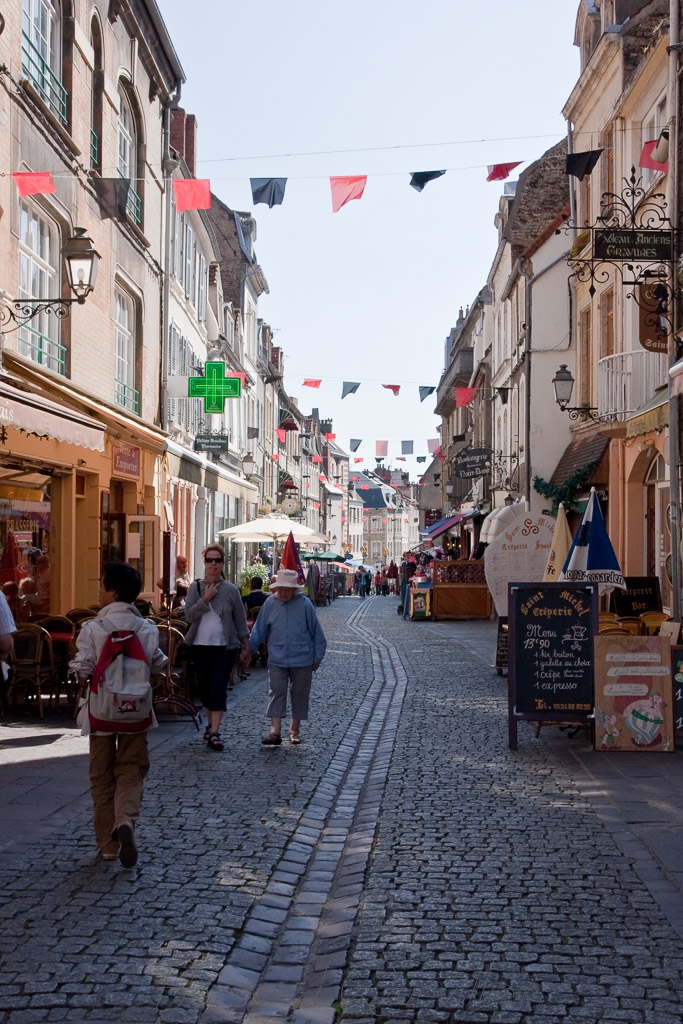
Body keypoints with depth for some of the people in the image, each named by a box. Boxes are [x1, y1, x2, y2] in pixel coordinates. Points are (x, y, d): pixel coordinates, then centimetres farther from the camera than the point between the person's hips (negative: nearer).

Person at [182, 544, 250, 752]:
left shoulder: (231, 590, -1)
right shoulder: (195, 588, 3)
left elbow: (240, 620, 5)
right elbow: (188, 615, -6)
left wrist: (246, 645, 6)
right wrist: (205, 599, -15)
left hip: (225, 647, -2)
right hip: (200, 646, 2)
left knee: (219, 688, -9)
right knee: (205, 687, 10)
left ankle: (214, 733, -13)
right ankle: (210, 724, 28)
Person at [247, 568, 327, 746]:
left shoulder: (304, 604, -7)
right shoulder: (270, 604, -2)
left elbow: (316, 632, 1)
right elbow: (259, 630, 8)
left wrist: (317, 656, 5)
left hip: (302, 660, -1)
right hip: (277, 660, 1)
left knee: (299, 694, 9)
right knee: (276, 693, -7)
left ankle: (294, 730, 23)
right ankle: (275, 732, -11)